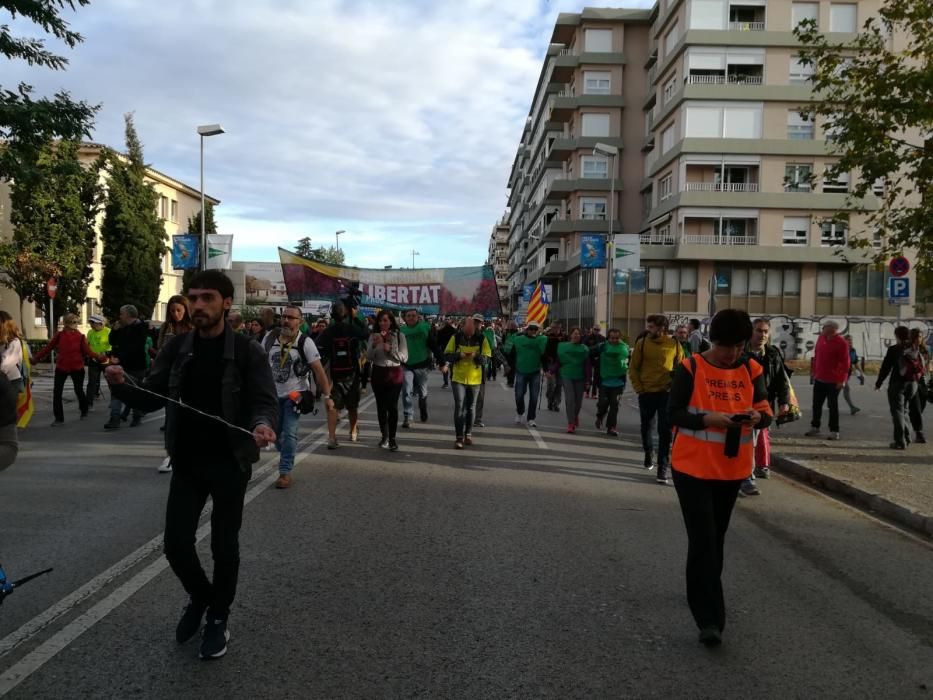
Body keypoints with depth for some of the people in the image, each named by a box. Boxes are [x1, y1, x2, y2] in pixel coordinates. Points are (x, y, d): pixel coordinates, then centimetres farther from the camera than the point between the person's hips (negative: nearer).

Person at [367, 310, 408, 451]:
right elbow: (368, 357, -1)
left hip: (394, 374, -2)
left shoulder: (400, 335, -3)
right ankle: (384, 436, 20)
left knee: (392, 406, -7)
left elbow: (404, 358, -7)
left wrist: (390, 349, -20)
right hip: (378, 374, 3)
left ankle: (392, 438, 1)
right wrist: (374, 345, -17)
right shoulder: (374, 336, 3)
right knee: (381, 406, 8)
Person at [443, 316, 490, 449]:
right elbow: (447, 355, -2)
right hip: (458, 378, -1)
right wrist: (459, 355, -21)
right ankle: (459, 437, -6)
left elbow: (487, 357, -3)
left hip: (475, 379, 1)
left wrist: (476, 356, -23)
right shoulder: (456, 338, -4)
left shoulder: (481, 339, -4)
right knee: (459, 406, -9)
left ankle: (468, 434, 28)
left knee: (470, 407, 13)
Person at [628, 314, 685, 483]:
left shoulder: (674, 345, -3)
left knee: (665, 431, -4)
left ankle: (663, 468, 0)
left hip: (667, 393, -1)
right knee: (646, 426, 15)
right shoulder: (642, 343, -3)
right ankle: (649, 454, 40)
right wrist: (639, 388, -4)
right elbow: (633, 367, 2)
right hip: (646, 393, 1)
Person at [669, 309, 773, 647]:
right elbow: (675, 413, -10)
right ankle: (709, 618, -6)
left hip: (732, 467, 5)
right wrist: (708, 419, -26)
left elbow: (766, 412, 5)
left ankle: (704, 602, 38)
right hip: (693, 466, -5)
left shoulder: (751, 370, 4)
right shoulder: (691, 367, -9)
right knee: (703, 540, -8)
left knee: (716, 537, 18)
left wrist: (757, 417, -18)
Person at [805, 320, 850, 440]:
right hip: (819, 379, 6)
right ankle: (814, 427, 23)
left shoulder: (841, 343, -14)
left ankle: (834, 431, 9)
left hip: (833, 381, -6)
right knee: (816, 404, 12)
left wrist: (842, 380, -18)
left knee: (833, 406, 1)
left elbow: (845, 362, -15)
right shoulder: (821, 338, 6)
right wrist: (813, 371, 16)